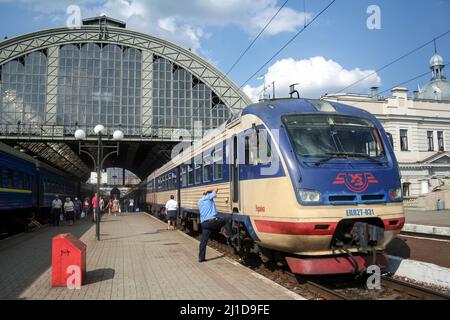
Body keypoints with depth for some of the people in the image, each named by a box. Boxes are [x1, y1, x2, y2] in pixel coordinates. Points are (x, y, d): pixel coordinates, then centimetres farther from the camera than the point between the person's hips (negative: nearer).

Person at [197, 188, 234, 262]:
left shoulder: (200, 201, 22)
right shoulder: (208, 197, 2)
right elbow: (216, 189, 4)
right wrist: (208, 191, 15)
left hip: (204, 223, 7)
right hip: (212, 221, -7)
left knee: (203, 241, 10)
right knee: (228, 218, 6)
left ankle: (201, 258, 12)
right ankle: (230, 237, 6)